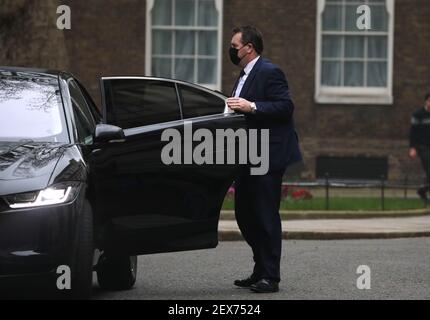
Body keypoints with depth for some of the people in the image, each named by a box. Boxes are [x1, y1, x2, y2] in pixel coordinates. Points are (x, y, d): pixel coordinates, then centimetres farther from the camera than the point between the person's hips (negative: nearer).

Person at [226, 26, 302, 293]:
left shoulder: (270, 72, -11)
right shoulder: (244, 76, 19)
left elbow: (286, 106, -21)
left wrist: (251, 107, -26)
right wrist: (235, 110, 12)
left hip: (268, 157, -10)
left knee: (266, 216, -7)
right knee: (244, 214, 12)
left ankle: (270, 278, -2)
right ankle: (260, 271, 21)